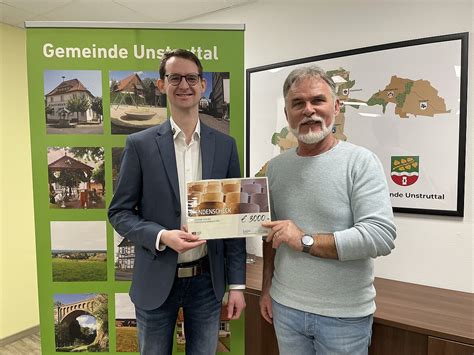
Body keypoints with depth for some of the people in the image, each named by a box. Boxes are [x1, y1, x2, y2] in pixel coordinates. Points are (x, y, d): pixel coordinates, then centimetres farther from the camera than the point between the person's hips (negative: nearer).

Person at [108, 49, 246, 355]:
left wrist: (237, 284, 0)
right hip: (156, 281, -1)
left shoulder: (225, 145, -1)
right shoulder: (140, 144, -5)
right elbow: (119, 212, -2)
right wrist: (162, 236, -20)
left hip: (208, 280, 1)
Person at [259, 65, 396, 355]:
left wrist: (305, 240, -21)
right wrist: (267, 287, 9)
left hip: (345, 315, -3)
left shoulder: (361, 162, -13)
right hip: (285, 307, 4)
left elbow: (381, 236, -21)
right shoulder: (276, 166, 2)